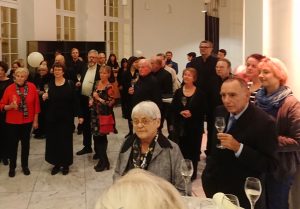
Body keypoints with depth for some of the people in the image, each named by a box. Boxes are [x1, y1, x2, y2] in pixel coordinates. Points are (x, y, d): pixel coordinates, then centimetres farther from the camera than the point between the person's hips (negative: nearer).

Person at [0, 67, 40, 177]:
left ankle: (25, 165, 29)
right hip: (12, 122, -1)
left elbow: (36, 104, 0)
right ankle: (12, 167, 23)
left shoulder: (32, 87, -6)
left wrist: (35, 120, 1)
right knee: (12, 144, 6)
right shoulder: (9, 88, -8)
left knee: (26, 144, 13)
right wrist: (10, 106, -24)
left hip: (27, 121, 1)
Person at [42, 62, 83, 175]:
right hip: (52, 117, 2)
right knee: (53, 140, 6)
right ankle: (56, 164, 19)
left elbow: (75, 100, -4)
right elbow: (46, 100, 9)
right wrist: (45, 98, -14)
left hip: (66, 117, -2)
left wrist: (79, 115, -7)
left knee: (65, 140, 5)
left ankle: (65, 164, 18)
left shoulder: (70, 84, -3)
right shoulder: (49, 84, 4)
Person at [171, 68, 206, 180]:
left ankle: (192, 172, 17)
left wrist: (191, 113, -17)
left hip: (195, 125, -2)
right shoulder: (178, 92, 5)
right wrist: (181, 112, -15)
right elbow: (173, 108, 3)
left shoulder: (199, 93, -4)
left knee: (193, 149, 3)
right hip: (180, 125, 2)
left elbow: (203, 109, -4)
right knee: (181, 148, 4)